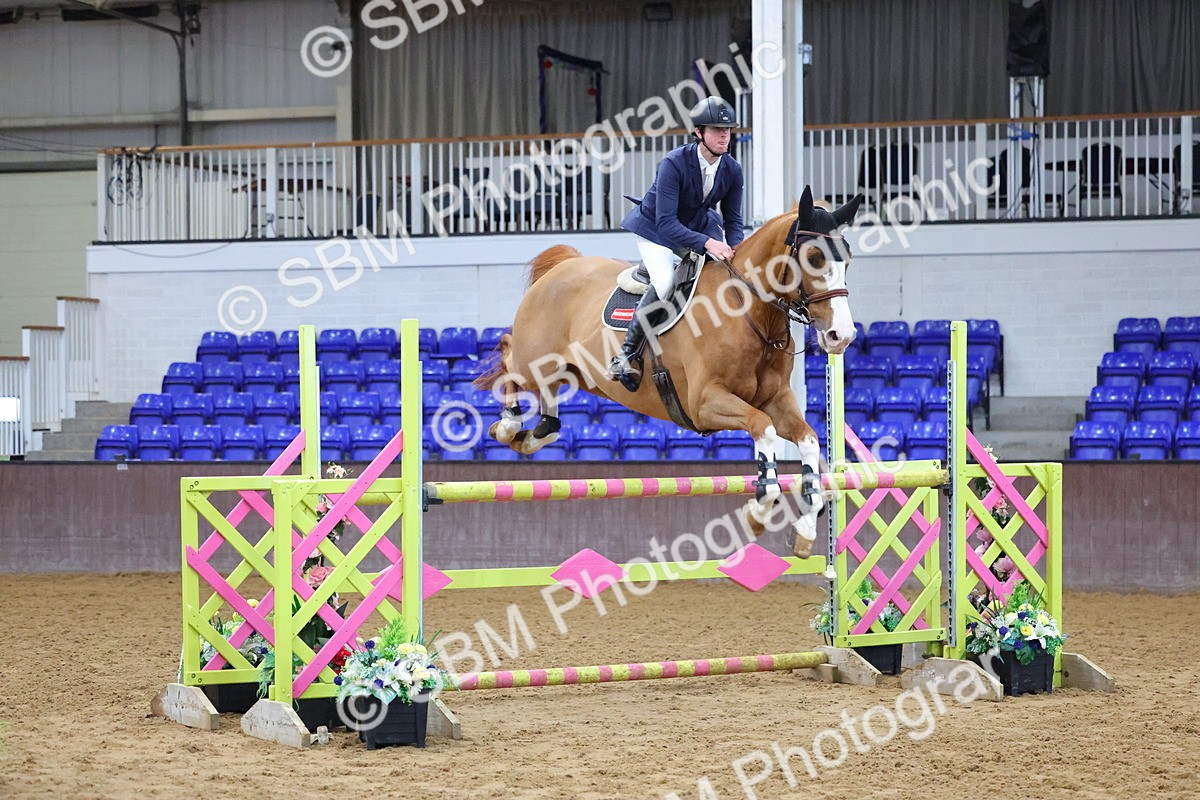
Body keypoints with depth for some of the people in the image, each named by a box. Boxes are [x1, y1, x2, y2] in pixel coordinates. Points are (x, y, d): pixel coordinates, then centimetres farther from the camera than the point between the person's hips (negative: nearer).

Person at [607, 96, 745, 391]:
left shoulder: (732, 170, -11)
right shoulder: (674, 163, -29)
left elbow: (733, 220, 0)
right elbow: (666, 223, -34)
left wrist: (733, 252, -21)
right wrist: (706, 243, -46)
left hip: (700, 227, 6)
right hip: (656, 230, -6)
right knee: (665, 281, -30)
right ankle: (627, 354, -20)